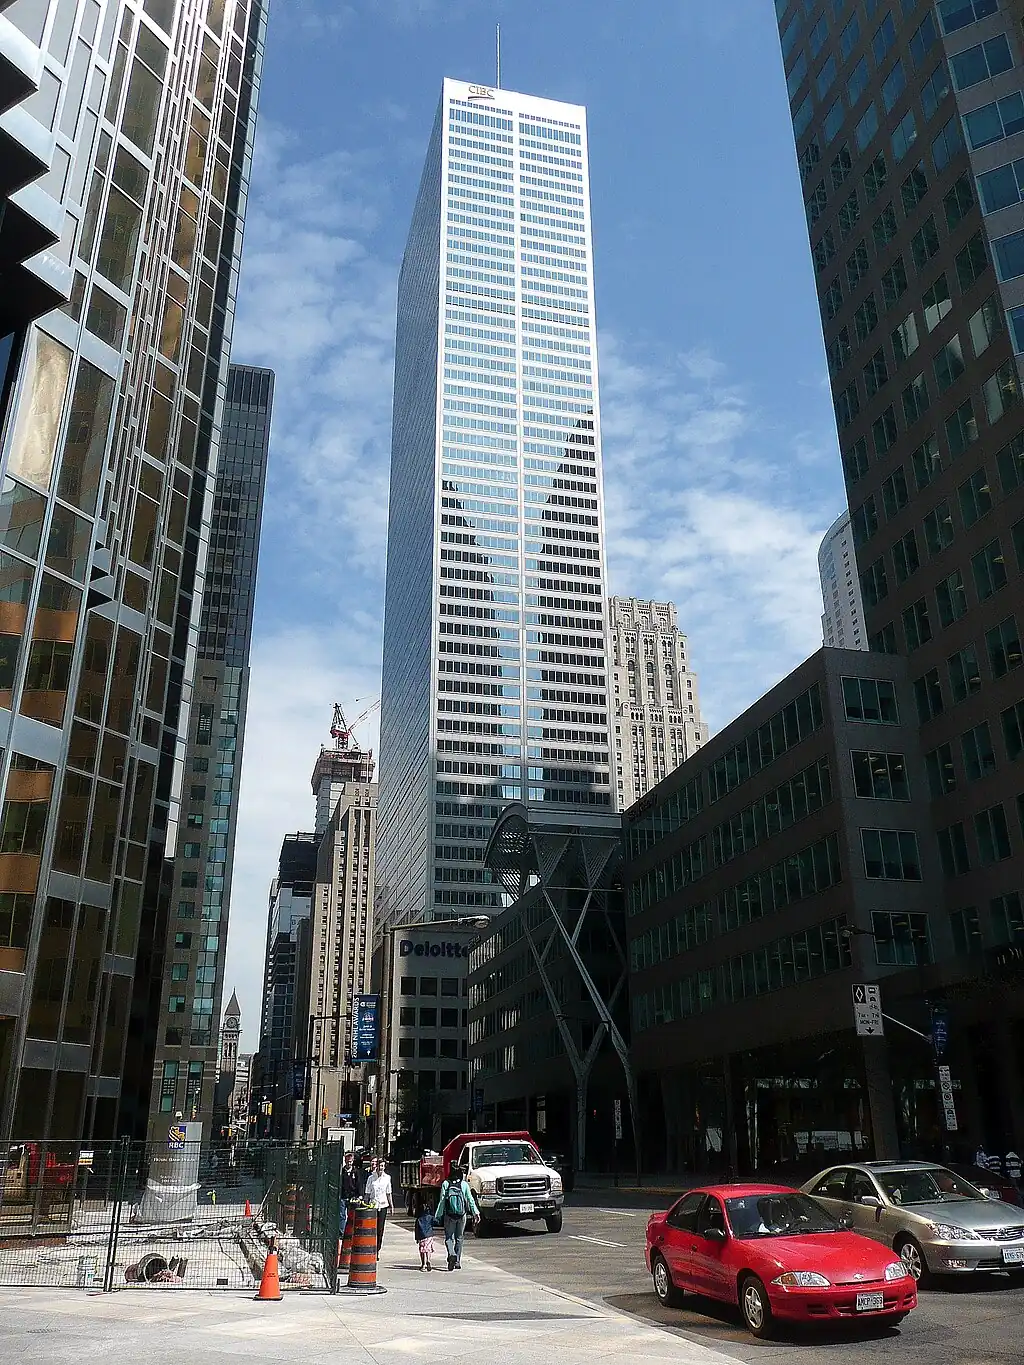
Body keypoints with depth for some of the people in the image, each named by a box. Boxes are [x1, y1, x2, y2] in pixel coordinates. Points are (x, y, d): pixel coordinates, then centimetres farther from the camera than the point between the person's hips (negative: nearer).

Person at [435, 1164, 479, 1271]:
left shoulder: (446, 1184, -2)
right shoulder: (464, 1184, 0)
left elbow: (442, 1201, -4)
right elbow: (470, 1200, 2)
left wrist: (438, 1216, -1)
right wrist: (475, 1212, 10)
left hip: (449, 1216, -1)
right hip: (462, 1215, 1)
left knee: (449, 1238, 7)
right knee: (459, 1238, 15)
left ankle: (452, 1254, -19)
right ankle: (458, 1261, 15)